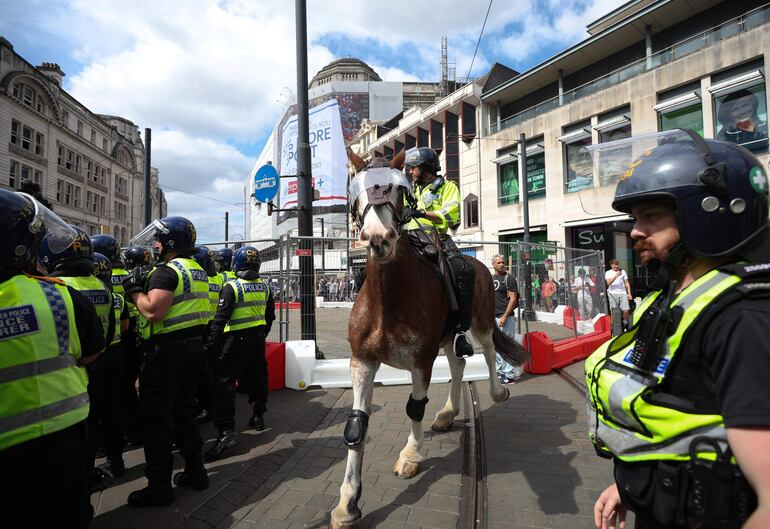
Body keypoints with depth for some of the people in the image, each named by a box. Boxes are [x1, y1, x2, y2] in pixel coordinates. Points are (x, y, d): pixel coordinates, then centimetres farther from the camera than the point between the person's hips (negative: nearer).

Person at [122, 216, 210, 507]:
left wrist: (135, 291, -9)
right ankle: (195, 471, 27)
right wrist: (147, 286, 10)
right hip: (194, 344, 9)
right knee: (184, 410, 18)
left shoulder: (167, 270, -16)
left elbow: (153, 311, -25)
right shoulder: (198, 270, 13)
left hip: (167, 349, -9)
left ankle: (159, 486, 11)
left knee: (157, 417, 2)